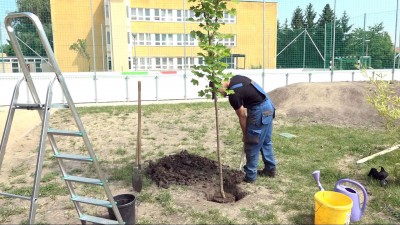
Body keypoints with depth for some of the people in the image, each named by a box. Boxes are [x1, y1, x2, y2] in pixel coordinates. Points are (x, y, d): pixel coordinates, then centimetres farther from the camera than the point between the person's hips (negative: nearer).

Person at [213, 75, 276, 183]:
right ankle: (270, 169, 32)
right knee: (266, 141, 20)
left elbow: (242, 117, -10)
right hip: (268, 106, 10)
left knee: (252, 145, 1)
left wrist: (245, 135, 3)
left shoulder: (233, 95, -19)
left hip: (260, 111, -10)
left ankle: (250, 176, 11)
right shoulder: (236, 78, 6)